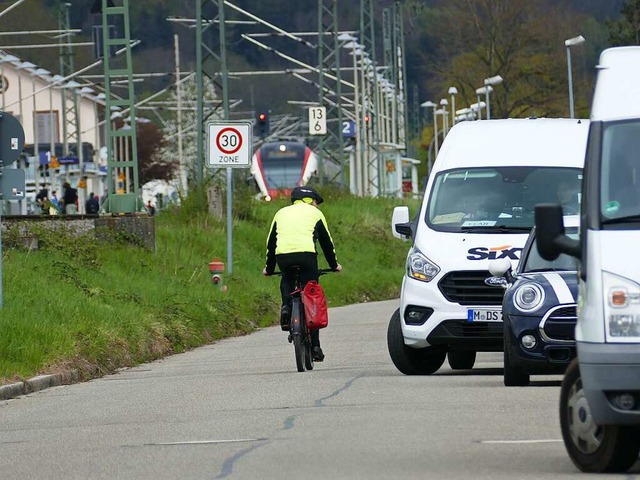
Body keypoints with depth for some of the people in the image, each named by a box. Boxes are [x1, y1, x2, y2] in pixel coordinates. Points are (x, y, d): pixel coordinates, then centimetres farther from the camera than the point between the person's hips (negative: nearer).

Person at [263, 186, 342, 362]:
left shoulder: (281, 213, 27)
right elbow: (326, 242, 25)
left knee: (287, 281, 34)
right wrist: (334, 265, 38)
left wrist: (269, 268, 39)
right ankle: (315, 346, 5)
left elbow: (271, 242, 29)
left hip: (283, 255, 2)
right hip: (306, 254, -2)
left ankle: (286, 306, 3)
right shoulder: (315, 213, 21)